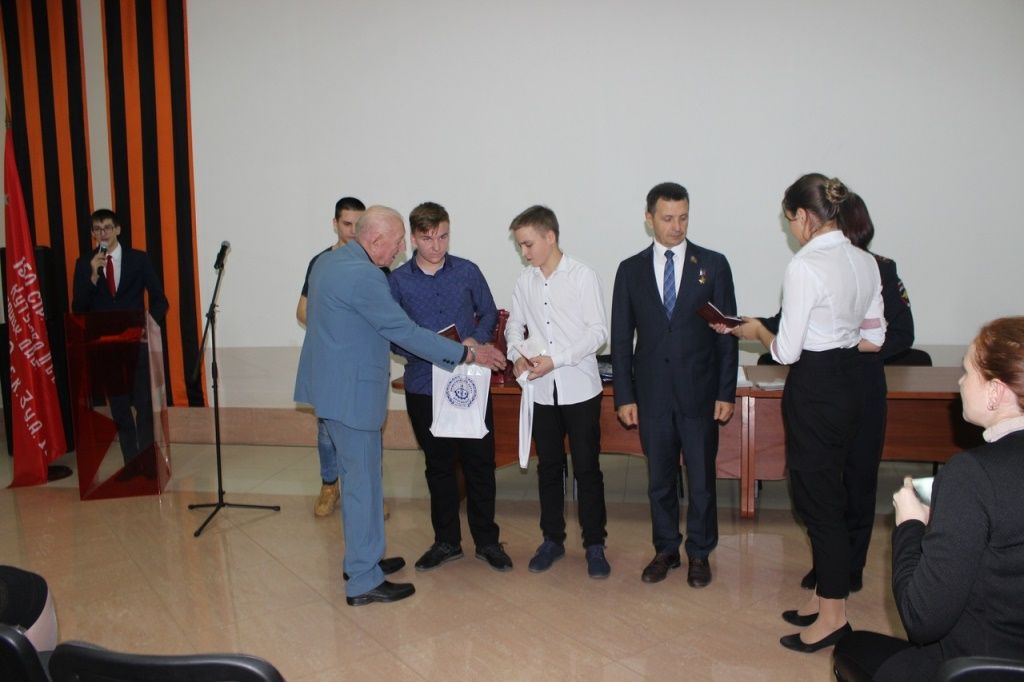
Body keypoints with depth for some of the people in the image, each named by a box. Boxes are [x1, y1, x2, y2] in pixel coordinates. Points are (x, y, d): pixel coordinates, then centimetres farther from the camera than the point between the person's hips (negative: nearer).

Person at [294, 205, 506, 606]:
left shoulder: (329, 261, 10)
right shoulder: (363, 276, -22)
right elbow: (404, 331, -20)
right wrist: (467, 354, -13)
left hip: (333, 385, 10)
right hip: (352, 391, -10)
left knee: (355, 476, 20)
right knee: (364, 482, 0)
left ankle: (362, 558, 33)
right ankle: (364, 582, 10)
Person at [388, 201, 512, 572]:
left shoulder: (467, 271, 0)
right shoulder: (398, 281, -1)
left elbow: (489, 313, 9)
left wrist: (477, 340, -11)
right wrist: (421, 350, -16)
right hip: (424, 387, 0)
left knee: (480, 463, 6)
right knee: (438, 465, 13)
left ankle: (487, 541, 23)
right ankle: (446, 541, 29)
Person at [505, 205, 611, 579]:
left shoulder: (583, 276, -7)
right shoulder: (525, 282, 5)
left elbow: (598, 331, -10)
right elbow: (514, 326, 13)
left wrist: (556, 360, -19)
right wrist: (518, 354, -8)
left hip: (580, 388, -4)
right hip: (542, 390, 4)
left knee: (587, 468, 3)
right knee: (548, 467, 14)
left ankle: (594, 545, 16)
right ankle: (552, 539, 28)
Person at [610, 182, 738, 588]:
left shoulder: (713, 264, 2)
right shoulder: (630, 270, 5)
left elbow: (727, 332, 1)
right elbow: (621, 338, 5)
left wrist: (726, 393, -4)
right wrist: (624, 395, 0)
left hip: (699, 393, -1)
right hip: (652, 394, 1)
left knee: (701, 479, 7)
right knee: (659, 479, 12)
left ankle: (699, 554, 25)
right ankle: (665, 550, 29)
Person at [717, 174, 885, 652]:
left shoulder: (805, 266, -19)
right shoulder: (866, 263, 6)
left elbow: (786, 352, -17)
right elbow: (873, 339, 11)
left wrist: (756, 331, 1)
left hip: (813, 389, -9)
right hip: (849, 385, 9)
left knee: (817, 500, 4)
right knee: (826, 492, 19)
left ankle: (833, 614, 17)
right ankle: (827, 596, 31)